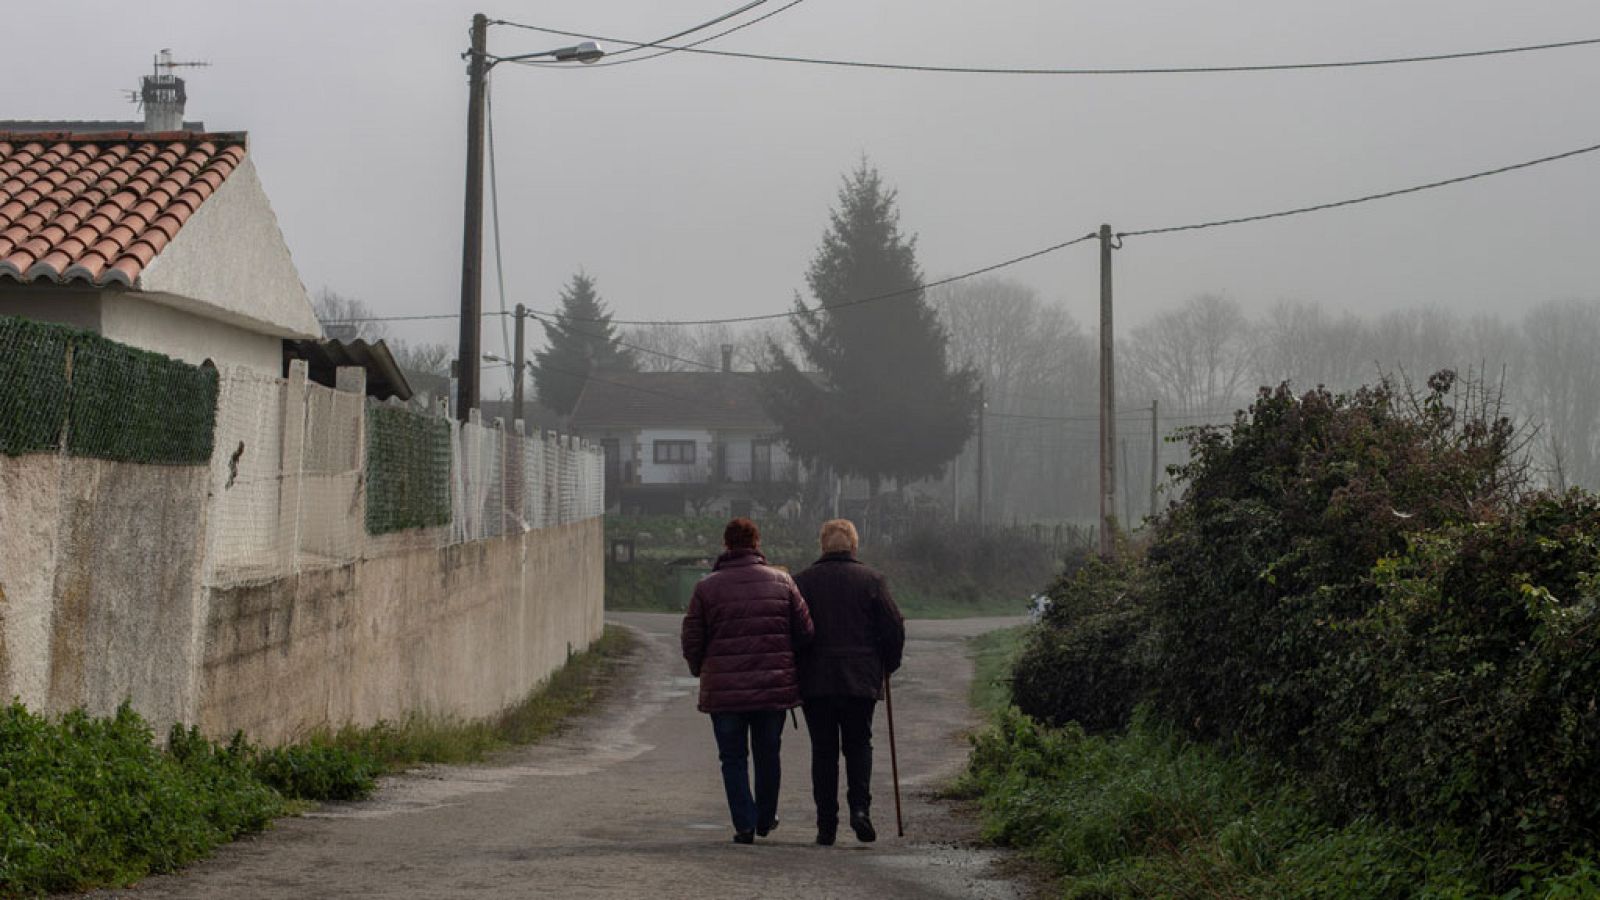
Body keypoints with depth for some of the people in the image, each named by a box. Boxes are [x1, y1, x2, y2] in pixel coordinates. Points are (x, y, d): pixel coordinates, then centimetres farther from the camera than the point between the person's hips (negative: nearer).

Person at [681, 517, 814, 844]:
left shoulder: (707, 587, -3)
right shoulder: (782, 582, 1)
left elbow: (692, 642, -1)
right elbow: (805, 633, 2)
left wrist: (700, 670, 18)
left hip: (724, 691, -2)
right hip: (775, 686, 2)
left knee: (733, 758, 8)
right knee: (768, 754, 17)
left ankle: (745, 824, 1)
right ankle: (766, 819, 29)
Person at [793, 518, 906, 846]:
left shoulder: (802, 581, 1)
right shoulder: (872, 580, 0)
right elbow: (894, 628, -1)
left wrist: (796, 672, 11)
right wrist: (887, 665, 14)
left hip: (814, 682, 0)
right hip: (861, 682, 0)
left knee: (823, 751, 7)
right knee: (858, 745, 12)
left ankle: (826, 824, 4)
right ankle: (860, 807, -7)